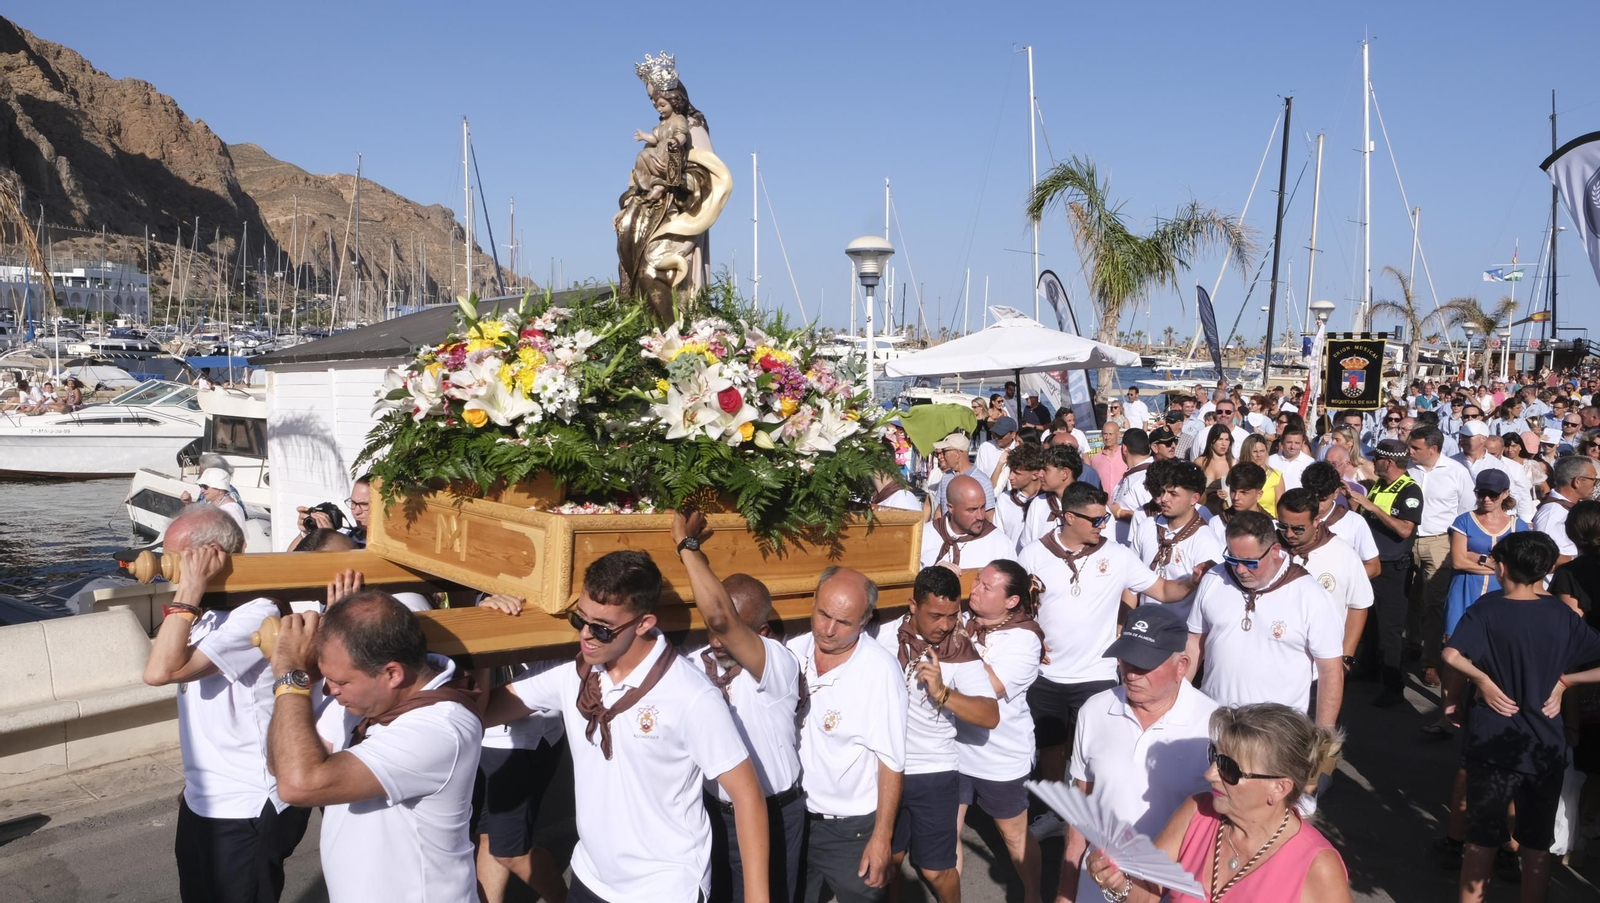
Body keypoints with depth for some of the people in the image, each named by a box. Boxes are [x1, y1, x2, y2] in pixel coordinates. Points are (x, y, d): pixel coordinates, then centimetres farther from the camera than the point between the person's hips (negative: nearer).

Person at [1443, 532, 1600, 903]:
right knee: (1537, 844, 15)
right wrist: (1563, 680, 0)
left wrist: (1481, 679, -10)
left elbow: (1452, 655, -26)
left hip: (1492, 743, -2)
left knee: (1482, 839, 10)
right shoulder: (1562, 615, -3)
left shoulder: (1486, 609, -10)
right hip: (1546, 746, 2)